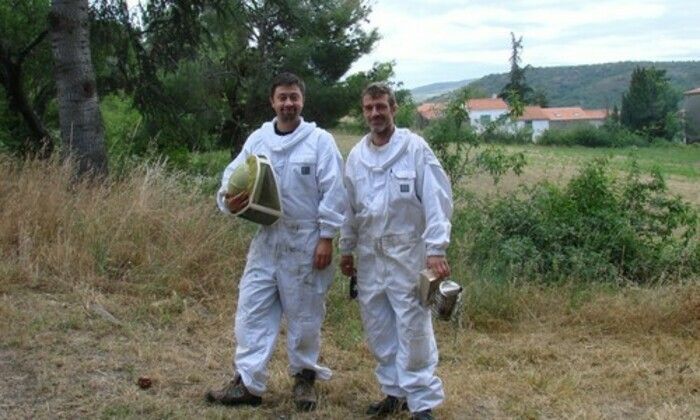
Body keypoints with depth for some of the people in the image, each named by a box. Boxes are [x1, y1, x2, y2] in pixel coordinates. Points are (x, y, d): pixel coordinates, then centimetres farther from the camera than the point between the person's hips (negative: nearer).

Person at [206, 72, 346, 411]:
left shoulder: (320, 141, -6)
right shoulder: (257, 140, 6)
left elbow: (332, 194, -8)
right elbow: (232, 177, 8)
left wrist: (326, 237, -11)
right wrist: (228, 200, -15)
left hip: (305, 241, -3)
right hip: (266, 238, 4)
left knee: (304, 313, 8)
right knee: (252, 310, 3)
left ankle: (305, 376, 26)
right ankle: (247, 382, 12)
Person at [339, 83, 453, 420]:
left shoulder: (415, 148, -8)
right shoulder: (356, 155, 8)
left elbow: (436, 199, -12)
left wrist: (436, 249, -18)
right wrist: (346, 249, 17)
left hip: (406, 251, -6)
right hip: (369, 254, 6)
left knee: (413, 328, -4)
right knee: (377, 328, 12)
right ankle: (394, 391, 25)